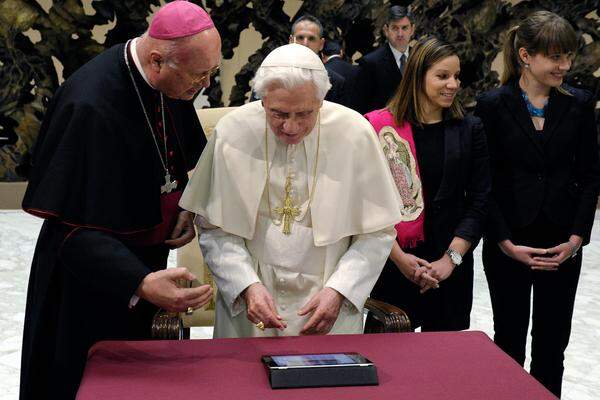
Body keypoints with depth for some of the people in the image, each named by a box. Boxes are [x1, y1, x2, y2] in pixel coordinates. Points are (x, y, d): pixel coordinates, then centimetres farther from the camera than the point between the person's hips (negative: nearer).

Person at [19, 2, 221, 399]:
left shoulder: (172, 82, -7)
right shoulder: (90, 107, -30)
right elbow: (72, 226, -30)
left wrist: (187, 208, -7)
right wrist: (139, 283, -43)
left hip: (145, 261, 7)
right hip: (92, 280, -7)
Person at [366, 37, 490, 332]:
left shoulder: (469, 130, 5)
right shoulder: (381, 126, -4)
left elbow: (479, 200, 2)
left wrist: (451, 258, -8)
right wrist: (399, 258, -12)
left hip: (451, 266, 2)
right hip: (391, 261, -2)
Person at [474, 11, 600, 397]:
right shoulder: (493, 105, -6)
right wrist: (506, 243, -10)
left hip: (563, 244, 2)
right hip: (507, 243, -2)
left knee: (553, 341, 9)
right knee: (509, 337, 9)